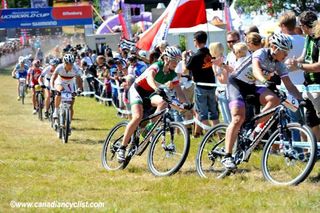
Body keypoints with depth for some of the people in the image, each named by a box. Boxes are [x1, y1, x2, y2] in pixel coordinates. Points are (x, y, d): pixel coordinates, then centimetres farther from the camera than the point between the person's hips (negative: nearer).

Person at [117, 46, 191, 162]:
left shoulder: (172, 74, -7)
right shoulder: (157, 66, -24)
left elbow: (179, 92, -9)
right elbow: (150, 78, -46)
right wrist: (157, 88, -65)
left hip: (150, 93, 6)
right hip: (137, 90, -6)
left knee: (163, 102, -27)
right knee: (138, 117, -26)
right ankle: (122, 148, -19)